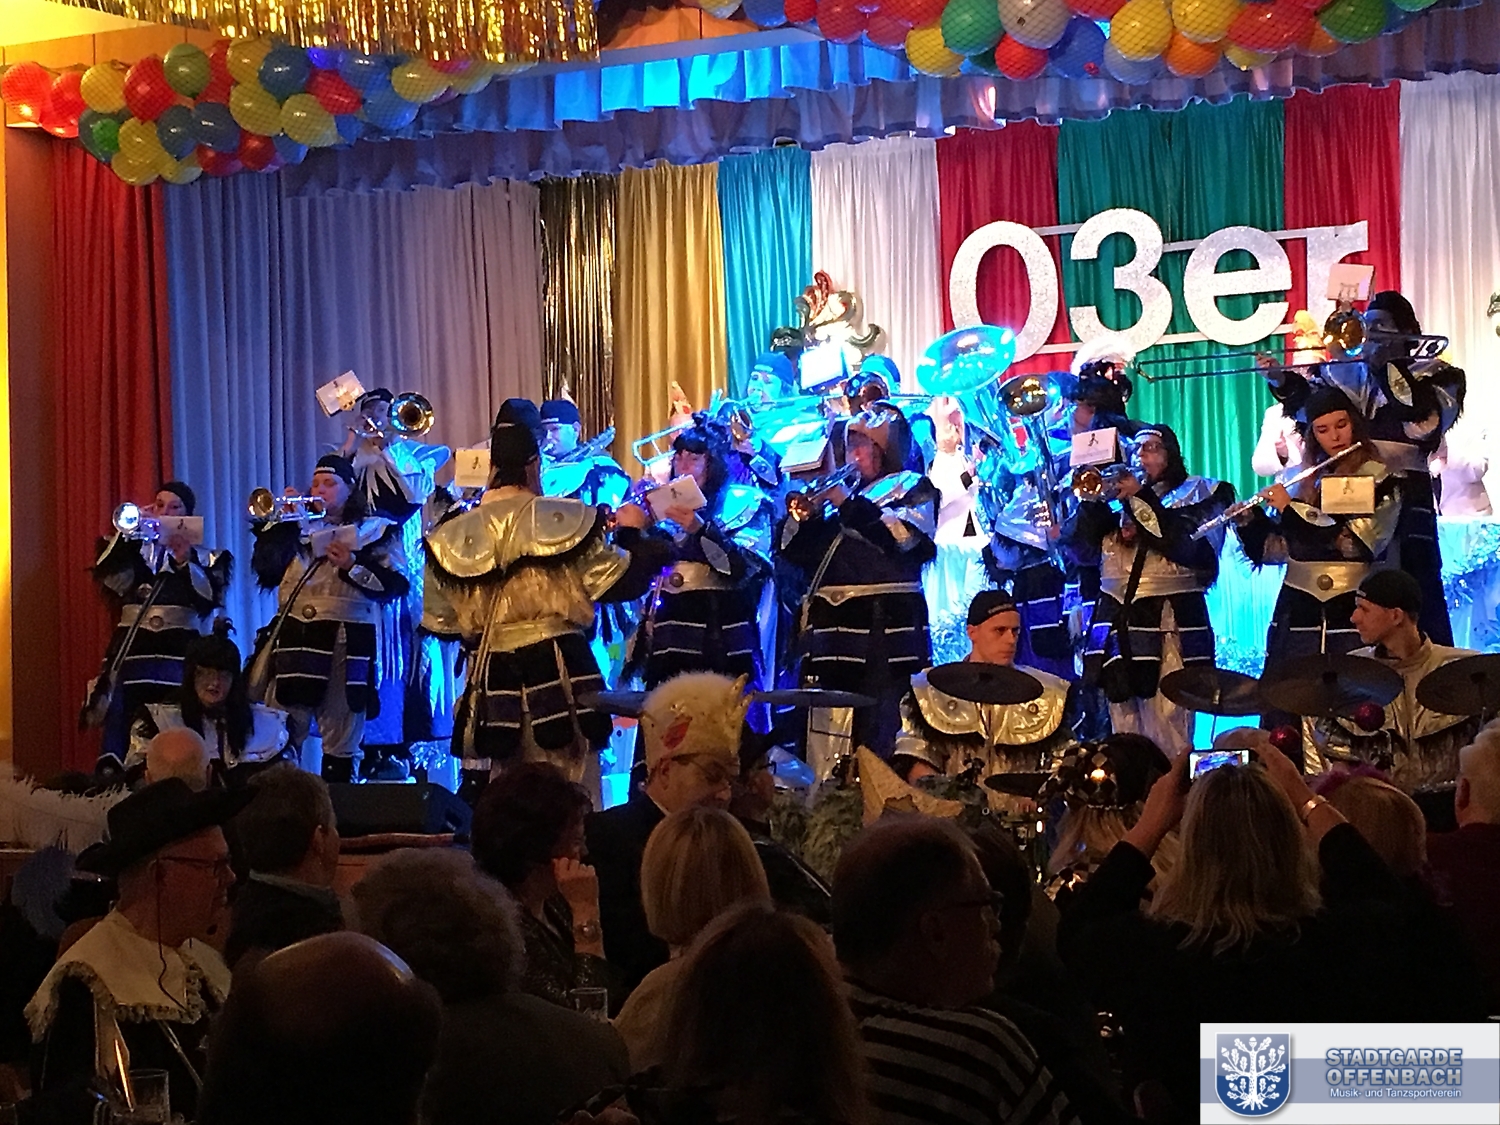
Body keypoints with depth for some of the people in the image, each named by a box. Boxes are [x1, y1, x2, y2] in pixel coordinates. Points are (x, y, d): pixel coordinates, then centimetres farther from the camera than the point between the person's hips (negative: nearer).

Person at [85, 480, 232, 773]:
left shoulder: (205, 559, 13)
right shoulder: (133, 549, 16)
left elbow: (210, 600, -5)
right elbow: (107, 577, -4)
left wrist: (185, 562, -15)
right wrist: (126, 532, -11)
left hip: (179, 657, -1)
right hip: (131, 653, 1)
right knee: (118, 741, -7)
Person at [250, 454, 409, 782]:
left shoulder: (376, 531, 8)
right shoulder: (297, 527, 18)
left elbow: (395, 584, -4)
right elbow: (266, 572, 4)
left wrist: (352, 566, -13)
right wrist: (278, 521, 0)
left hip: (345, 644, -3)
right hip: (292, 638, 3)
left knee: (340, 742, -1)